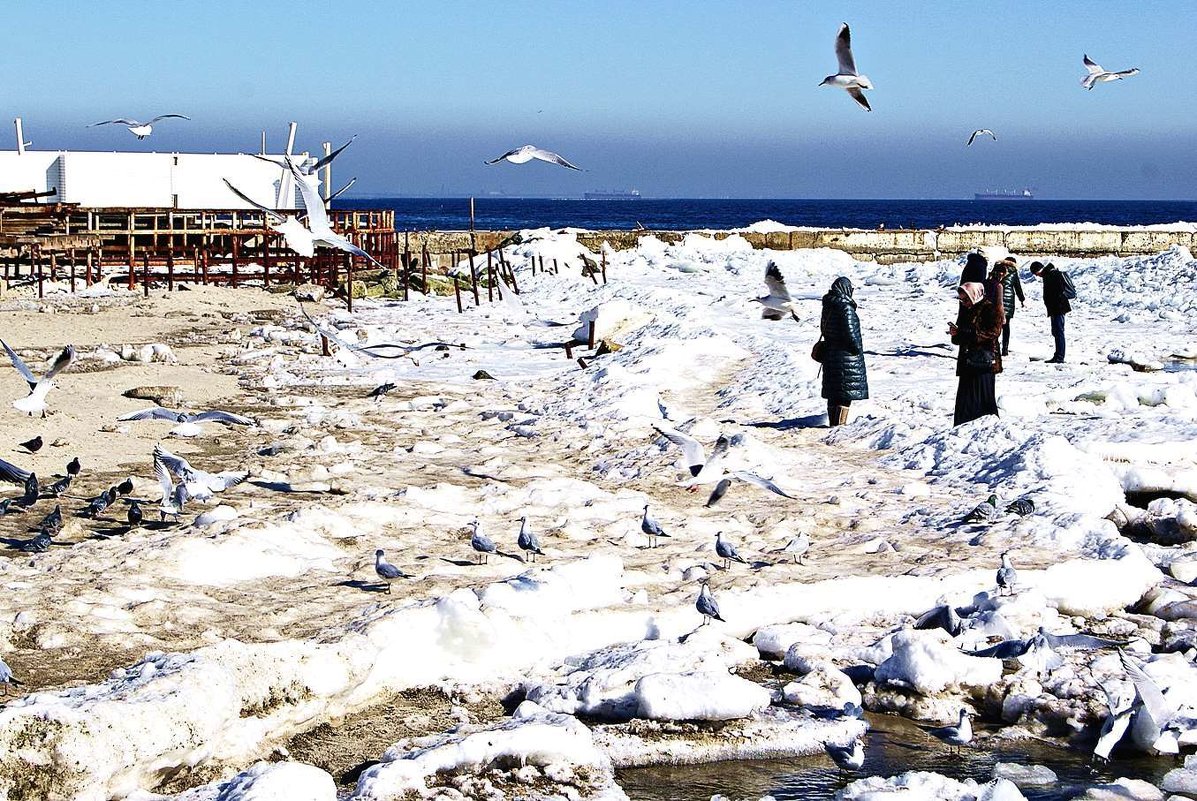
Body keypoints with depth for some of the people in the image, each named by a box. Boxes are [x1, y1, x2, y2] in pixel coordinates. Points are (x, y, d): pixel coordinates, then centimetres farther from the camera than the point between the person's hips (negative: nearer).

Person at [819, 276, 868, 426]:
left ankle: (833, 422, 22)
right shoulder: (846, 308, -18)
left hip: (830, 353, 8)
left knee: (833, 393, 15)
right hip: (847, 358, -8)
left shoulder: (828, 307, 8)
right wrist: (858, 349, -9)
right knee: (846, 392, -3)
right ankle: (840, 423, -5)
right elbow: (850, 332, -22)